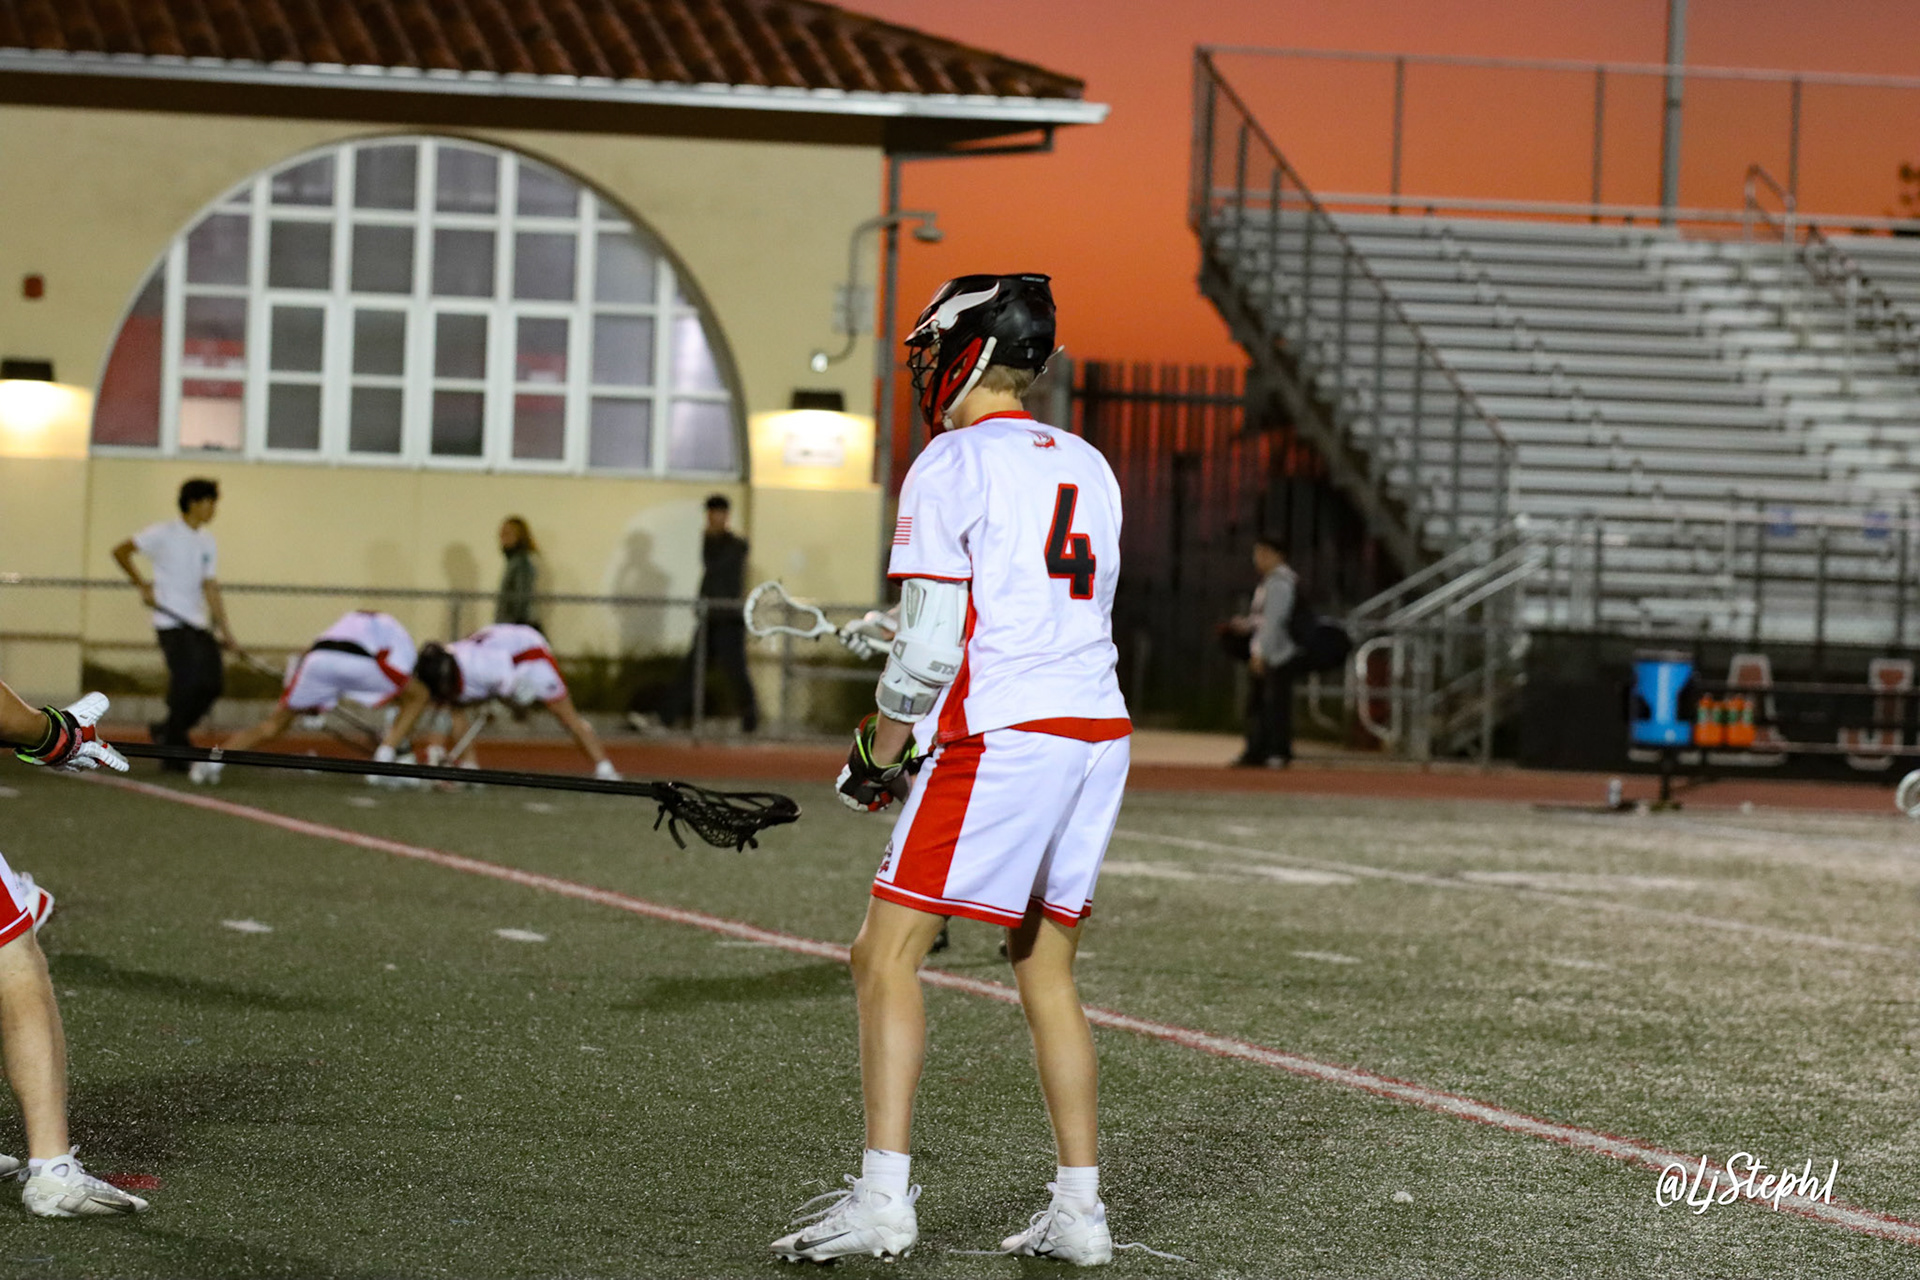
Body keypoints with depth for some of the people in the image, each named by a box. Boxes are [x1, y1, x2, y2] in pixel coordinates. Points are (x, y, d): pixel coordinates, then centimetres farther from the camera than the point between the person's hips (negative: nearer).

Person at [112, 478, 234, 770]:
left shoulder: (207, 542, 13)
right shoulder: (164, 533, -5)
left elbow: (210, 588, 8)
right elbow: (120, 552, -3)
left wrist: (224, 629, -1)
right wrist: (143, 585, -9)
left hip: (198, 623, 7)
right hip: (171, 622, -7)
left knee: (214, 683, -2)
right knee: (188, 682, -16)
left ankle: (167, 731, 18)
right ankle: (174, 752, -5)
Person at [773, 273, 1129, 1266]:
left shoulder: (950, 466, -6)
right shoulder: (1087, 468, 16)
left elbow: (930, 649, -12)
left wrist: (879, 754, 2)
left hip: (1000, 737, -8)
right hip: (1097, 731, 8)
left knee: (887, 955, -4)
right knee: (1044, 965, 15)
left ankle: (882, 1198, -12)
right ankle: (1079, 1211, 13)